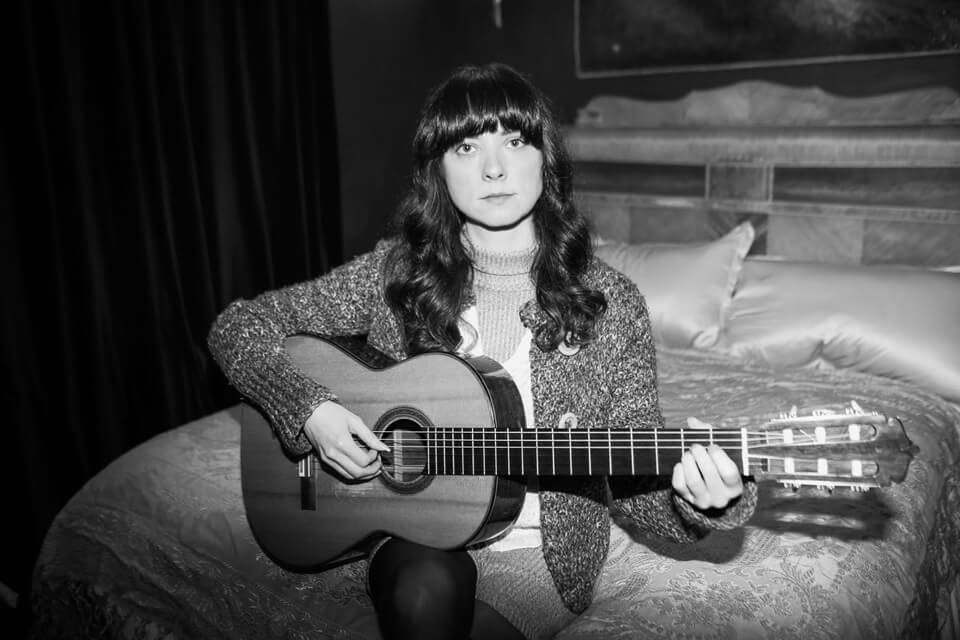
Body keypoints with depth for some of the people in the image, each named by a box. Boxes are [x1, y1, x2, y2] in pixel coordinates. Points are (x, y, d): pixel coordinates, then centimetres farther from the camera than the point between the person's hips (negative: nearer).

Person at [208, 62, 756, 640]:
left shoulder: (610, 303, -7)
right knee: (426, 593, -31)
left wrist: (699, 504, -26)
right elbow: (238, 326, 0)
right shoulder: (396, 273, -5)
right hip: (414, 536, 1)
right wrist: (310, 409, -16)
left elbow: (637, 484, -5)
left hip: (543, 551, 0)